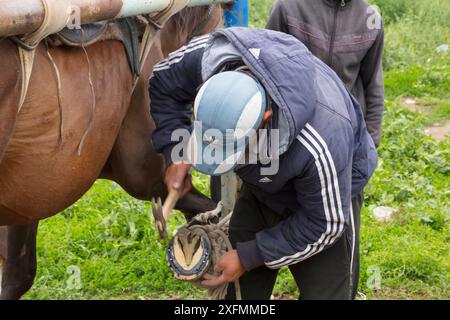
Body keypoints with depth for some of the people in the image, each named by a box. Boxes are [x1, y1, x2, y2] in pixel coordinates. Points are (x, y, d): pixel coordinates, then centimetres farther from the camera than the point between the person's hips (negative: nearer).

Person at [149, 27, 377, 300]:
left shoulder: (318, 147, -44)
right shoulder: (210, 55, -32)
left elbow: (325, 225, -27)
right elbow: (164, 84, -8)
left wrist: (249, 257, -23)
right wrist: (174, 153, -20)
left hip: (322, 197, -5)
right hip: (260, 189, 5)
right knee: (239, 289, 10)